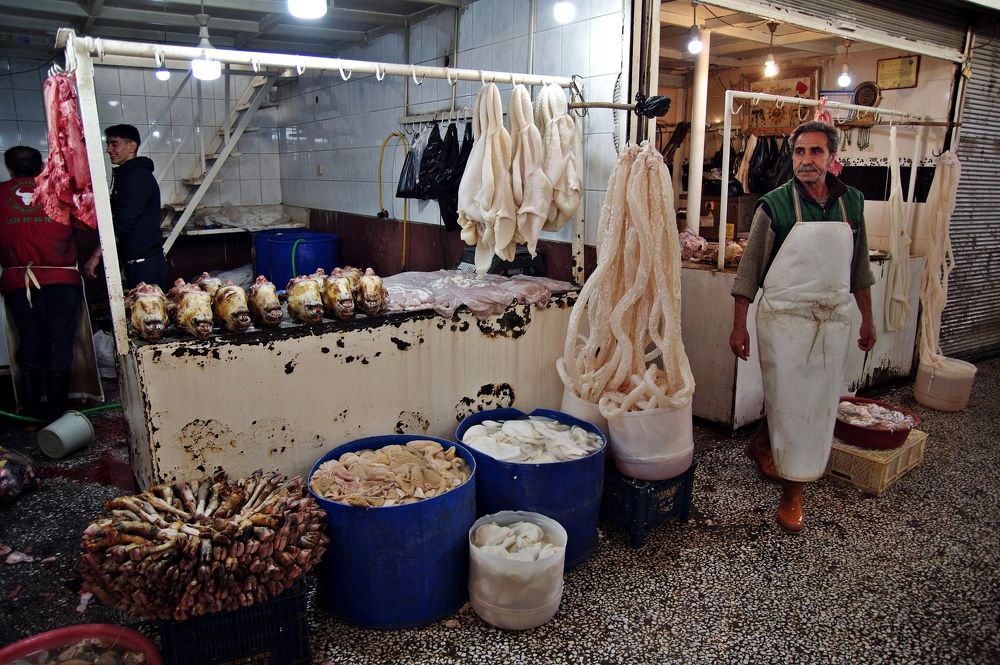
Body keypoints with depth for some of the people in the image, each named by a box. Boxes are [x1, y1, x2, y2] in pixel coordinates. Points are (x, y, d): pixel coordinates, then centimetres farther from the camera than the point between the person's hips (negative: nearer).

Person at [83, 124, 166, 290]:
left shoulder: (138, 177, -13)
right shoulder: (126, 175, 19)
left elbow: (123, 222, -20)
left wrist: (97, 255, -21)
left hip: (145, 262, -10)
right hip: (135, 262, 10)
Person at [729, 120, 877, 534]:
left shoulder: (852, 202, 5)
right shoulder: (775, 205, -7)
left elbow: (859, 267, 14)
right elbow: (749, 271, -5)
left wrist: (867, 319, 15)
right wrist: (739, 326, -8)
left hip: (835, 318, 4)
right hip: (784, 316, -4)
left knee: (819, 403, 9)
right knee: (786, 401, 1)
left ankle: (762, 444, 31)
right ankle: (792, 491, 18)